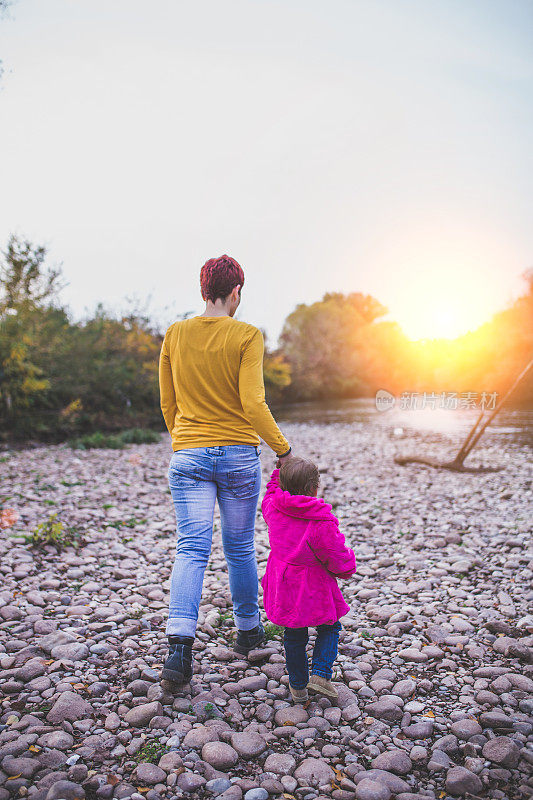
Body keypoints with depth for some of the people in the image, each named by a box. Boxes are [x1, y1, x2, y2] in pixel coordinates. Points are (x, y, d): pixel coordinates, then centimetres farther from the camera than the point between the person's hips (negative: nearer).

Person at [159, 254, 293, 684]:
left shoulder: (175, 335, 4)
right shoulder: (247, 336, -8)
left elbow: (168, 403, 9)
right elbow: (253, 404, -15)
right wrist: (283, 448, -4)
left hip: (188, 456, 2)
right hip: (239, 455, -2)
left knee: (191, 549, 1)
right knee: (240, 549, 14)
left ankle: (180, 645, -13)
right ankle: (248, 630, 32)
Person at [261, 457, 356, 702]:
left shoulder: (273, 508, -8)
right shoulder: (323, 522, -22)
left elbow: (272, 492, 19)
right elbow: (338, 560, -15)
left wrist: (280, 472, 24)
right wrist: (348, 566, 7)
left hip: (284, 588, 5)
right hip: (315, 588, -4)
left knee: (294, 635, 20)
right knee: (329, 627, 21)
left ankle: (298, 686, 28)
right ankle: (320, 674, 9)